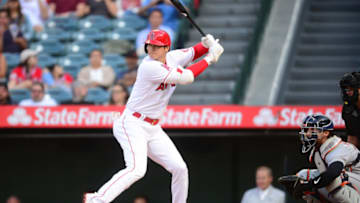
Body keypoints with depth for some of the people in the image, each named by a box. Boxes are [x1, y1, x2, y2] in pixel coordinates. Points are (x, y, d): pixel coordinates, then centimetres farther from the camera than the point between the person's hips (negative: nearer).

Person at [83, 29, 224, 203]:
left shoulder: (172, 58, 2)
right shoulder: (150, 66, -22)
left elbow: (193, 52, 20)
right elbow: (186, 78, -21)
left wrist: (207, 44, -3)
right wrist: (209, 59, -11)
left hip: (153, 129, 9)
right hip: (132, 125, -9)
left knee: (179, 168, 6)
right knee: (137, 169, -28)